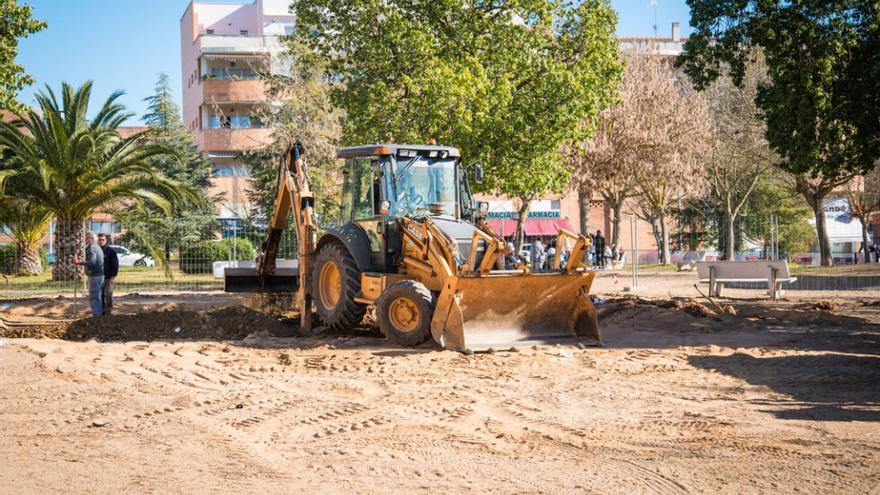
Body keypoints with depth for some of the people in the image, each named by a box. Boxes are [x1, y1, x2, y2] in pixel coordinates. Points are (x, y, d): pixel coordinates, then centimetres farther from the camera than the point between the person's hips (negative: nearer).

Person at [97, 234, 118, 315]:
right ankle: (102, 311, 12)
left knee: (108, 294, -8)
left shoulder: (110, 251, -2)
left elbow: (115, 264, -5)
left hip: (108, 277, -4)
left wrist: (113, 276, -13)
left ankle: (108, 311, -4)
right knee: (100, 295, 6)